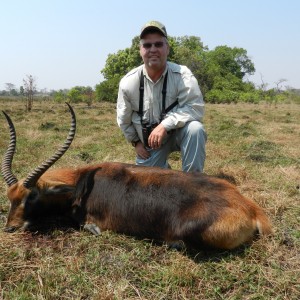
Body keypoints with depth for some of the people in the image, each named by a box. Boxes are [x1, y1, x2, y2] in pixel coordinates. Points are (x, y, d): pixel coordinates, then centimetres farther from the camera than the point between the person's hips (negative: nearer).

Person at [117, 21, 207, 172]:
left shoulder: (182, 75, -22)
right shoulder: (128, 82, -13)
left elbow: (195, 107, -29)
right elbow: (123, 119, 2)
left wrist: (165, 124, -37)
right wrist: (136, 141, 6)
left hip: (178, 133, -3)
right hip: (148, 141, 3)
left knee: (195, 129, -35)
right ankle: (162, 167, 38)